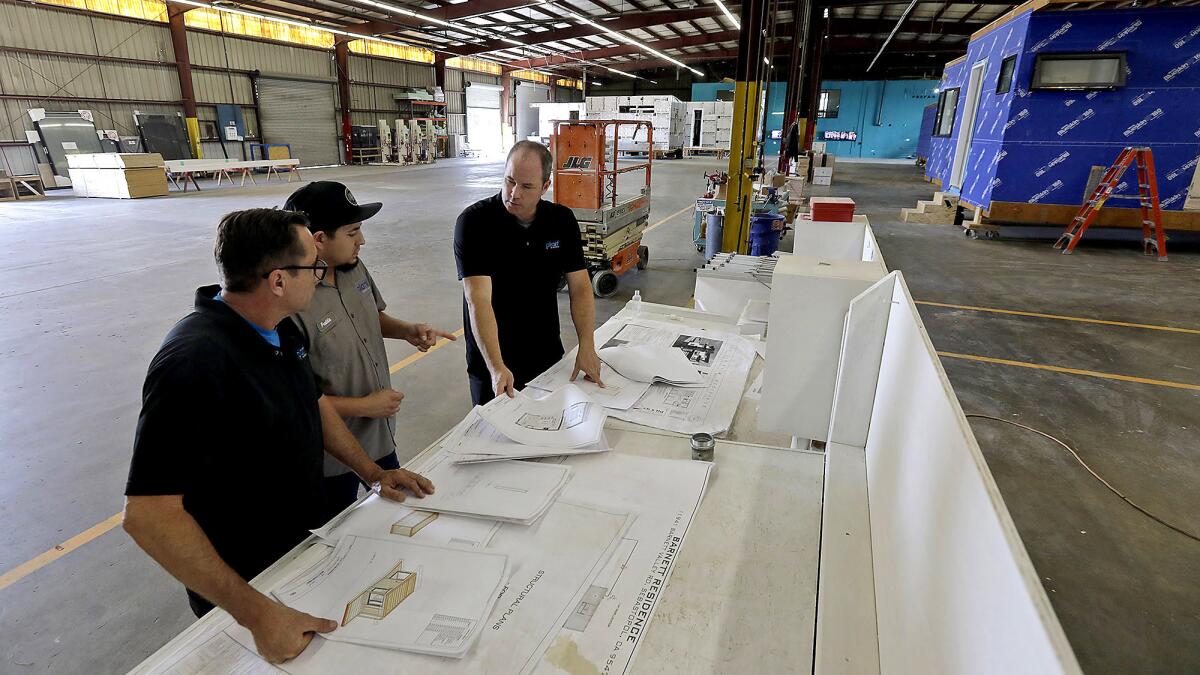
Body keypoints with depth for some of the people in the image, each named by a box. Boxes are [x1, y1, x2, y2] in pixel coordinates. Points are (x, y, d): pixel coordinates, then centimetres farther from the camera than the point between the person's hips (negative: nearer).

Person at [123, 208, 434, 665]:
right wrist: (256, 613, -34)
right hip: (241, 585, -7)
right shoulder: (192, 362, -32)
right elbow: (148, 515, -33)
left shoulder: (279, 329, -5)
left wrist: (373, 472, 4)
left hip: (305, 549, 8)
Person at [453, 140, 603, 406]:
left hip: (549, 356, 4)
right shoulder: (474, 222, -17)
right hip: (493, 365, -4)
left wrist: (587, 347, -14)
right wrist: (496, 367, -35)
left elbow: (580, 287, -3)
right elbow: (478, 301, -26)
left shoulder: (562, 220, -4)